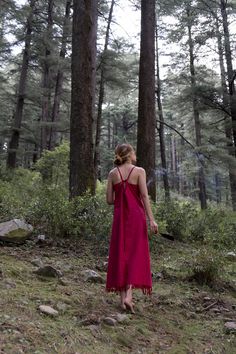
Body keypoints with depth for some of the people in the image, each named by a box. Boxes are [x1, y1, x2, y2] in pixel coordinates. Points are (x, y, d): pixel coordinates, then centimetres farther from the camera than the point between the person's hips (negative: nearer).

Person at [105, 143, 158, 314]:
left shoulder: (113, 173, 4)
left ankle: (123, 297, 11)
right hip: (136, 215, -3)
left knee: (120, 254, 9)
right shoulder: (139, 171, -4)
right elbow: (145, 196, -11)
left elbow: (109, 200, 2)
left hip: (119, 216, 3)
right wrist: (151, 219, -11)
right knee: (136, 254, 3)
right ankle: (128, 295, -8)